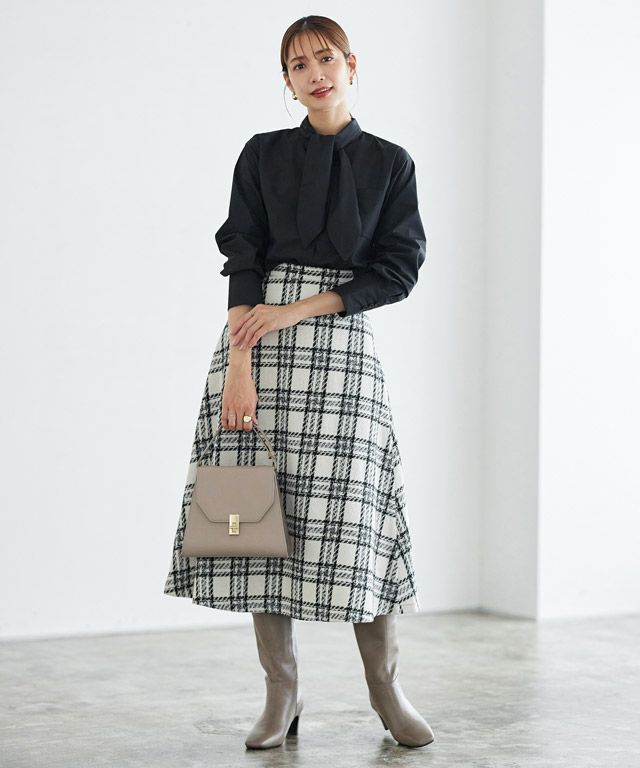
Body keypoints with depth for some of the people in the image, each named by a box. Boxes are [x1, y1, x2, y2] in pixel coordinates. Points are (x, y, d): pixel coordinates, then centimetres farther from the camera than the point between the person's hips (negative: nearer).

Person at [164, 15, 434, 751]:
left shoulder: (389, 162, 7)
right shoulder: (263, 154, 7)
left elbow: (397, 270, 1)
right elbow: (242, 262, 0)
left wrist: (300, 308, -9)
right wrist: (238, 367, -11)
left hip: (342, 341, -1)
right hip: (257, 337, 1)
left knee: (348, 512, -6)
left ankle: (385, 688, 11)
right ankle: (281, 696, 9)